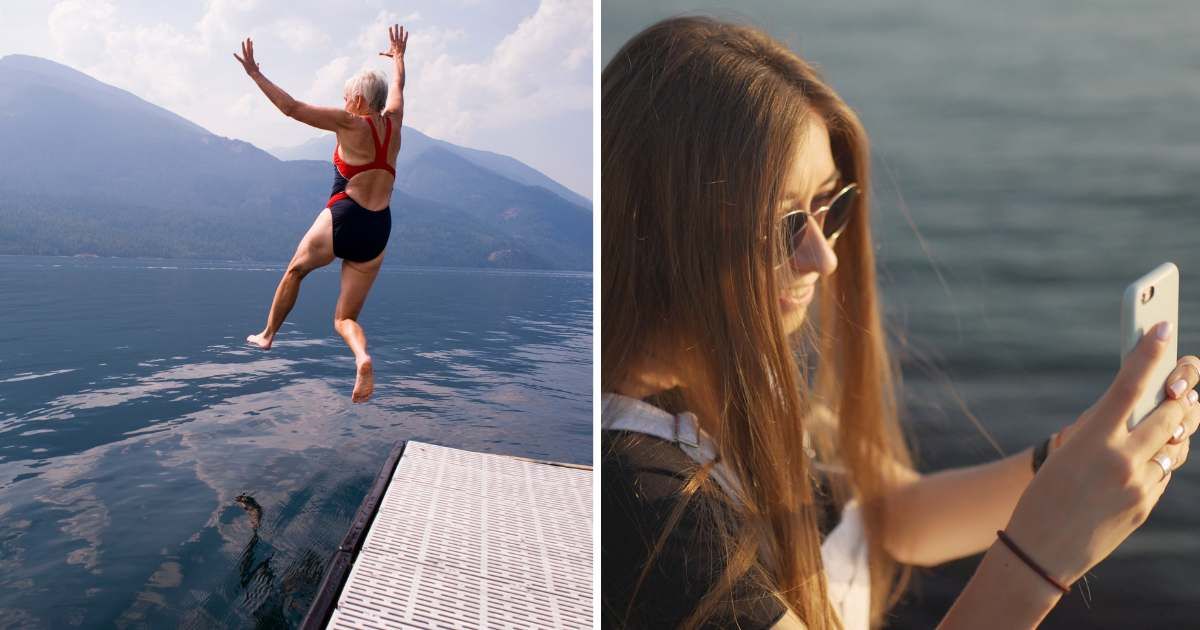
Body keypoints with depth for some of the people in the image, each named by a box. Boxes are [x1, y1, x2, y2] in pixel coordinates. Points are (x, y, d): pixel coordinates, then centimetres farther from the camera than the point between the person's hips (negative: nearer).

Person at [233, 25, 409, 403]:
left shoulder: (350, 123, -4)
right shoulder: (393, 121, 11)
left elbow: (292, 108, -5)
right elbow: (398, 86, 31)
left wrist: (255, 74, 5)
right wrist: (399, 56, 49)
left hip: (342, 219, -4)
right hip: (377, 233, 4)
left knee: (295, 270, 29)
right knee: (345, 318, 9)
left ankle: (267, 335, 40)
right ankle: (362, 358, -24)